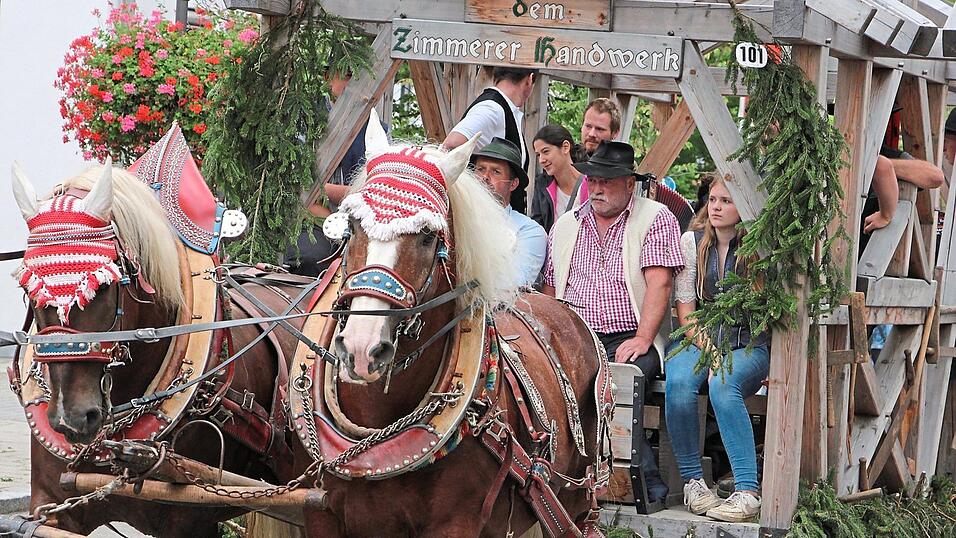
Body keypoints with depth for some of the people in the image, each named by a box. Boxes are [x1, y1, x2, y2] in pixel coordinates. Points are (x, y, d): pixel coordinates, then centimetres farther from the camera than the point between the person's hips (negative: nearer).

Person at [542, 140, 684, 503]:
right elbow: (550, 288, 21)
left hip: (630, 339, -4)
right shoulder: (566, 225, 19)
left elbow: (659, 283, -7)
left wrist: (642, 339, -19)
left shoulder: (656, 220, 4)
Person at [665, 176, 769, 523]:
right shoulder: (692, 241, 8)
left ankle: (747, 492, -37)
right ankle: (692, 481, -21)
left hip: (749, 344, -2)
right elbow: (685, 310, 4)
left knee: (723, 386, -35)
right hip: (700, 341, 2)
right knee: (678, 381, -32)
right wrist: (710, 352, -11)